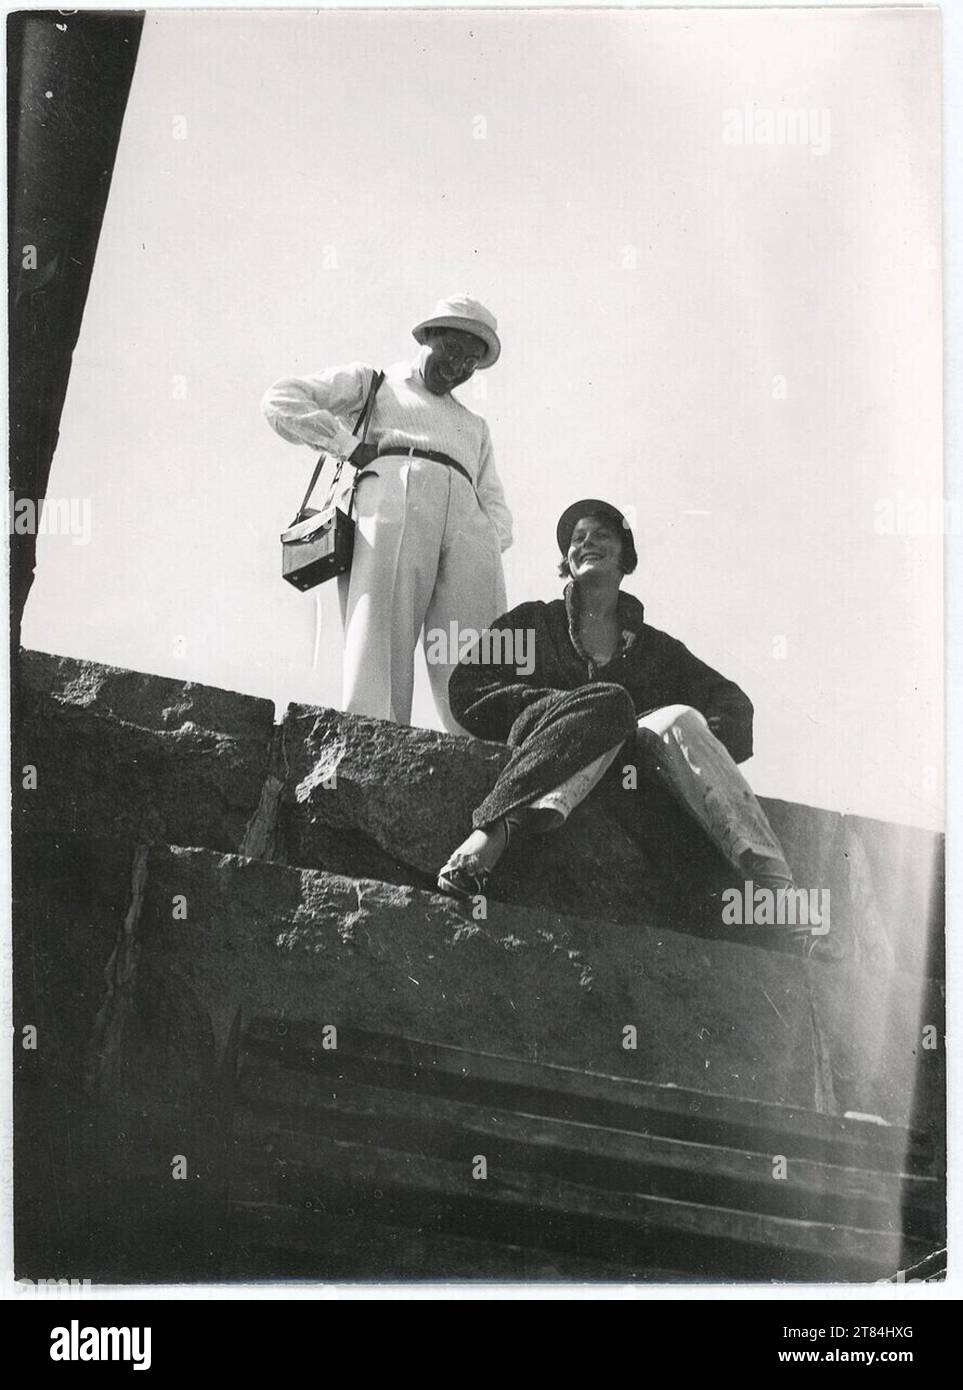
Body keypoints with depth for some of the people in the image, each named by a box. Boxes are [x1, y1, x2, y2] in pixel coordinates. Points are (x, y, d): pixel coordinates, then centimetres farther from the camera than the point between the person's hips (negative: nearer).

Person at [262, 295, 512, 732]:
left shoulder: (474, 426, 41)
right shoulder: (372, 382, 30)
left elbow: (496, 506, 30)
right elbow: (281, 399, 18)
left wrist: (489, 546, 6)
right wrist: (350, 447, 6)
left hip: (468, 523, 4)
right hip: (391, 504, -4)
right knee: (377, 659, -25)